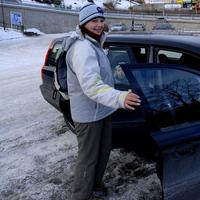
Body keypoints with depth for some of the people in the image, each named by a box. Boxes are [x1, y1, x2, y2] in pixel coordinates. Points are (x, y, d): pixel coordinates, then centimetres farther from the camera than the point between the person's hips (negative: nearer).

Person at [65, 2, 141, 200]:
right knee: (88, 158, 3)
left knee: (103, 151, 23)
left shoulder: (94, 45, 12)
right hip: (89, 114, -10)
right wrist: (119, 97, -53)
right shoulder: (83, 47, -25)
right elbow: (90, 85, -39)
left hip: (101, 110, 10)